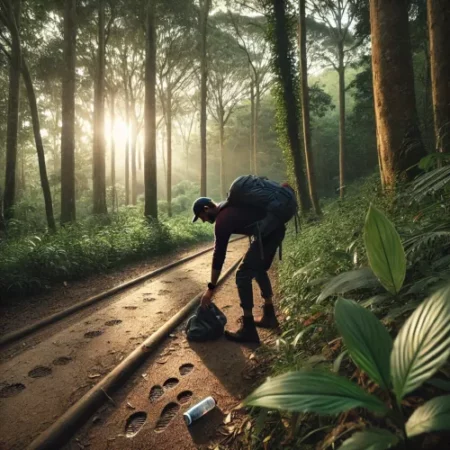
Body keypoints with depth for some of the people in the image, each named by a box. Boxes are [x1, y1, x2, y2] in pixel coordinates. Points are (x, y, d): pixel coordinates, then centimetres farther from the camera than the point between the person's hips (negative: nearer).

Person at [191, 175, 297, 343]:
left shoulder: (222, 220, -10)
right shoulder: (230, 205, 15)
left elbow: (219, 256, -8)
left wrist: (210, 289, -2)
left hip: (267, 233, -10)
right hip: (277, 227, 10)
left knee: (243, 275, -5)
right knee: (259, 269, 23)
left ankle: (248, 329, -1)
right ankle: (269, 316, 31)